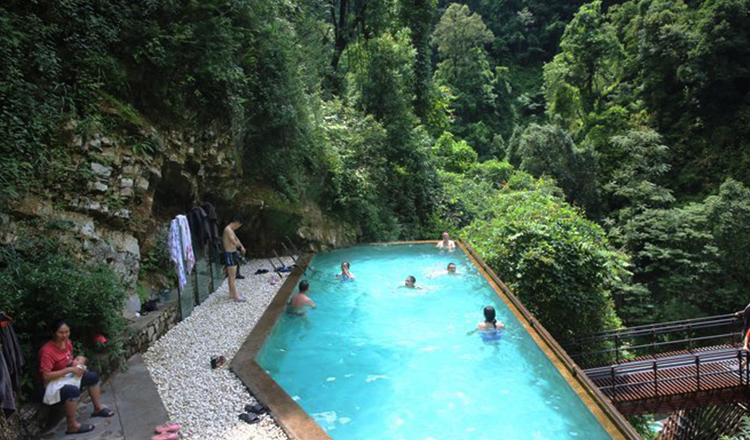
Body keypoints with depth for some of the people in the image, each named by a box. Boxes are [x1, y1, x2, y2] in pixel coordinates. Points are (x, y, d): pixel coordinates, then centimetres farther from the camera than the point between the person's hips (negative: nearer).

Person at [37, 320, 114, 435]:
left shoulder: (67, 342, -2)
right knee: (73, 390, -35)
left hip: (67, 376, 9)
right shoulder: (47, 351, -26)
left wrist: (77, 362, -11)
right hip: (52, 383, -9)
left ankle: (98, 408, 19)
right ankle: (72, 426, -22)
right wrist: (70, 369, -29)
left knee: (93, 376, 4)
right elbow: (45, 376, -31)